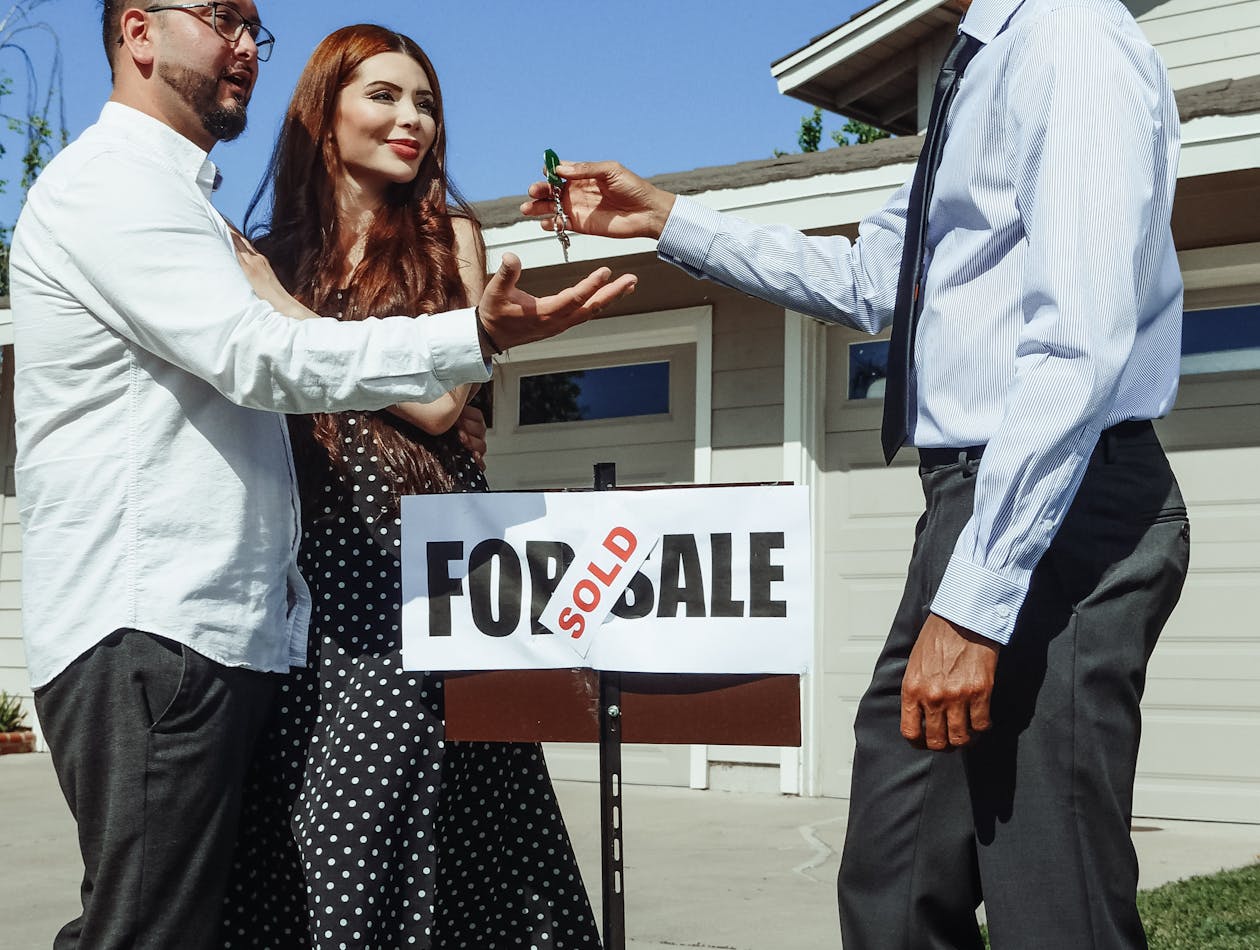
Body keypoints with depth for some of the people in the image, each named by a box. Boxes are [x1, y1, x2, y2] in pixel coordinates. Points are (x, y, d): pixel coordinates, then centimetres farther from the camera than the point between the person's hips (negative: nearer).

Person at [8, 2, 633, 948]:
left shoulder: (172, 196, 26)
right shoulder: (112, 185, -7)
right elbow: (261, 356, -19)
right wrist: (478, 336, -25)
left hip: (220, 623, 10)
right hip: (146, 627, -10)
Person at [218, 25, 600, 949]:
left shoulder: (448, 234, 7)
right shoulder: (278, 252, 13)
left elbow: (438, 400, -6)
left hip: (420, 540, -2)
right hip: (312, 552, 3)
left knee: (392, 787, -9)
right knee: (295, 804, 0)